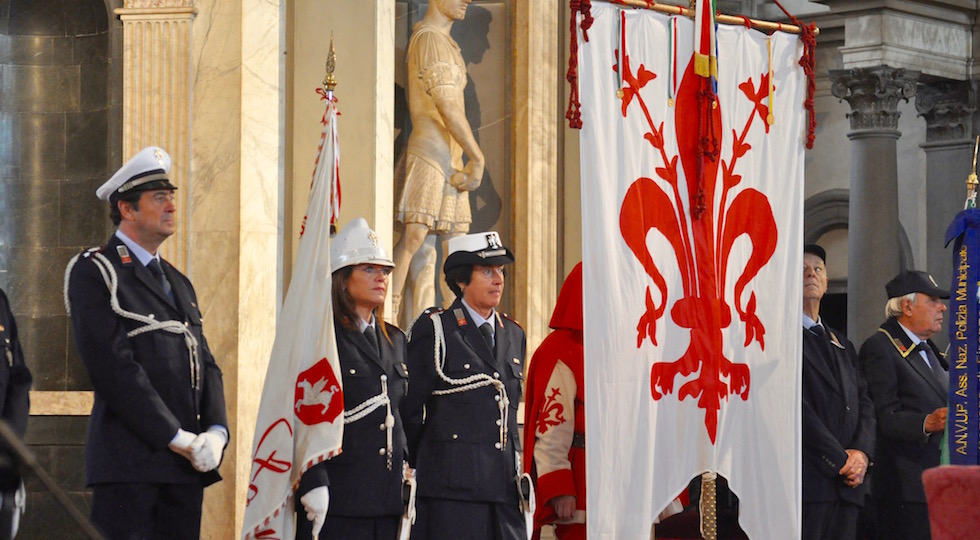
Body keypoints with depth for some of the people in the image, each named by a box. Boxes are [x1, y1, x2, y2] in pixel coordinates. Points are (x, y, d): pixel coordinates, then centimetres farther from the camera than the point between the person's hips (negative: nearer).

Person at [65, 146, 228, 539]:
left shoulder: (178, 282, 23)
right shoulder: (94, 272, -2)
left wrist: (215, 432, -2)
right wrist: (178, 438, -15)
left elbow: (205, 363, 18)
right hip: (128, 463, -7)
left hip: (187, 463, 7)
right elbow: (114, 366, -12)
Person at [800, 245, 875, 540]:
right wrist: (839, 460, -12)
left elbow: (864, 403, 17)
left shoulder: (842, 345, 25)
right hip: (806, 481, -7)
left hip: (847, 487, 7)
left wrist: (861, 452, -3)